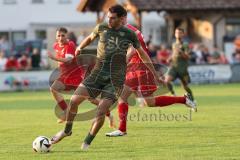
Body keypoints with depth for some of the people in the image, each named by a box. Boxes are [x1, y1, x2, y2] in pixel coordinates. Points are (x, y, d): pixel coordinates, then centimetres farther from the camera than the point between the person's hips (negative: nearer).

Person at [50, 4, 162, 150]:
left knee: (101, 112, -17)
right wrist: (80, 47, 14)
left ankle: (87, 143, 1)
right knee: (74, 100, -11)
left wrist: (155, 74, 15)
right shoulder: (101, 28, 4)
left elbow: (142, 54, 12)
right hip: (98, 73, 2)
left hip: (115, 79, -2)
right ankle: (67, 130, 14)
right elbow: (90, 38, 27)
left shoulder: (129, 34, 0)